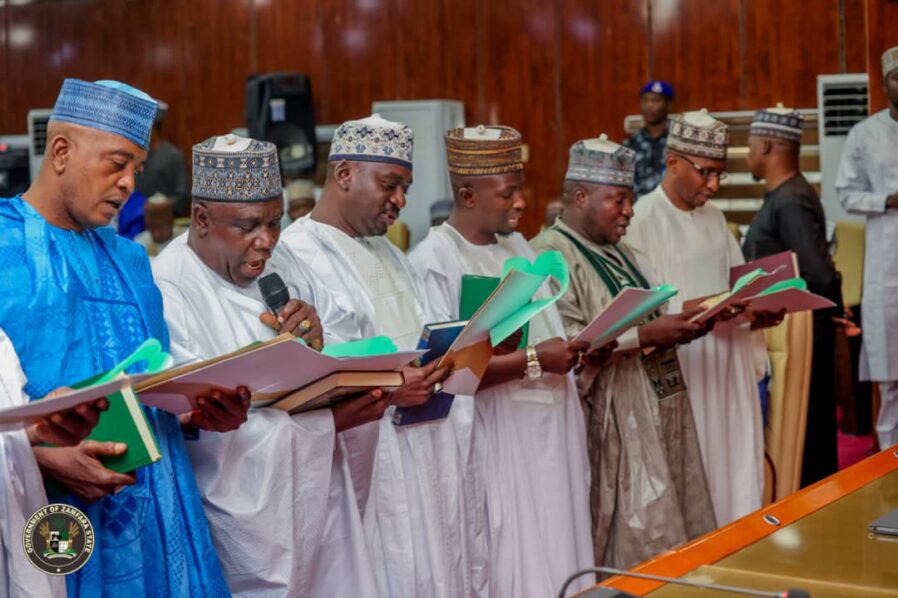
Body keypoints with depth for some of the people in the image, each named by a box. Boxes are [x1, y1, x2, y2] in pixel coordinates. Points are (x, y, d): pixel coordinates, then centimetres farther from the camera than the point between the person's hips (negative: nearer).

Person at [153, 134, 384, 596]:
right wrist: (325, 421, -18)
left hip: (320, 497, 7)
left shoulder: (281, 263, 6)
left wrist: (321, 340, -16)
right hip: (244, 517, -7)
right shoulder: (168, 291, -18)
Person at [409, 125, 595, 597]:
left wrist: (574, 350, 2)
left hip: (548, 433, 8)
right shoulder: (434, 261, -14)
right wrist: (533, 361, -22)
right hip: (496, 442, -8)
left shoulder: (516, 246, 13)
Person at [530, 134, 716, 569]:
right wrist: (646, 334, -23)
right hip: (607, 425, -9)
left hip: (650, 412, 9)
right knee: (627, 544, -4)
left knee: (660, 533, 10)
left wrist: (672, 328, 2)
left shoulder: (616, 251, 16)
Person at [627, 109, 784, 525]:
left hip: (728, 367, 7)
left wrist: (758, 314, -2)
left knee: (733, 472, 10)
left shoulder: (713, 217, 12)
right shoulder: (643, 221, -12)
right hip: (680, 372, -7)